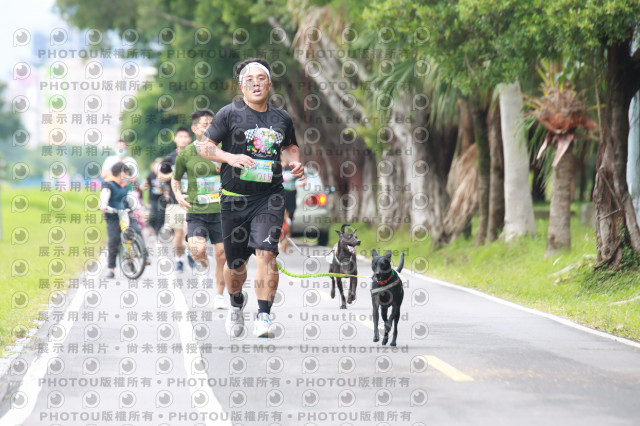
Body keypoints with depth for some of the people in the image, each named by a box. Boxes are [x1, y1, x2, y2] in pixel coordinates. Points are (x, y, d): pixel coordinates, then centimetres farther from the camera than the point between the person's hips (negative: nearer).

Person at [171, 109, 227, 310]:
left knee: (222, 255, 1)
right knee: (198, 251, -20)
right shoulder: (186, 154, 2)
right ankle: (202, 259, 18)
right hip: (196, 212, -1)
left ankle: (219, 295, 19)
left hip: (220, 211, 1)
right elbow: (176, 179, 18)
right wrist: (178, 195, 1)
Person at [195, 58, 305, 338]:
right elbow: (203, 146, -3)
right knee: (235, 262, 10)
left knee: (266, 252, -19)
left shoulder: (282, 118, 9)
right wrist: (230, 157, -20)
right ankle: (236, 303, 41)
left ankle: (264, 317, -18)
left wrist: (296, 162, 6)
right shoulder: (229, 113, -2)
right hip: (235, 198, -1)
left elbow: (289, 145, 28)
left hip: (269, 198, 1)